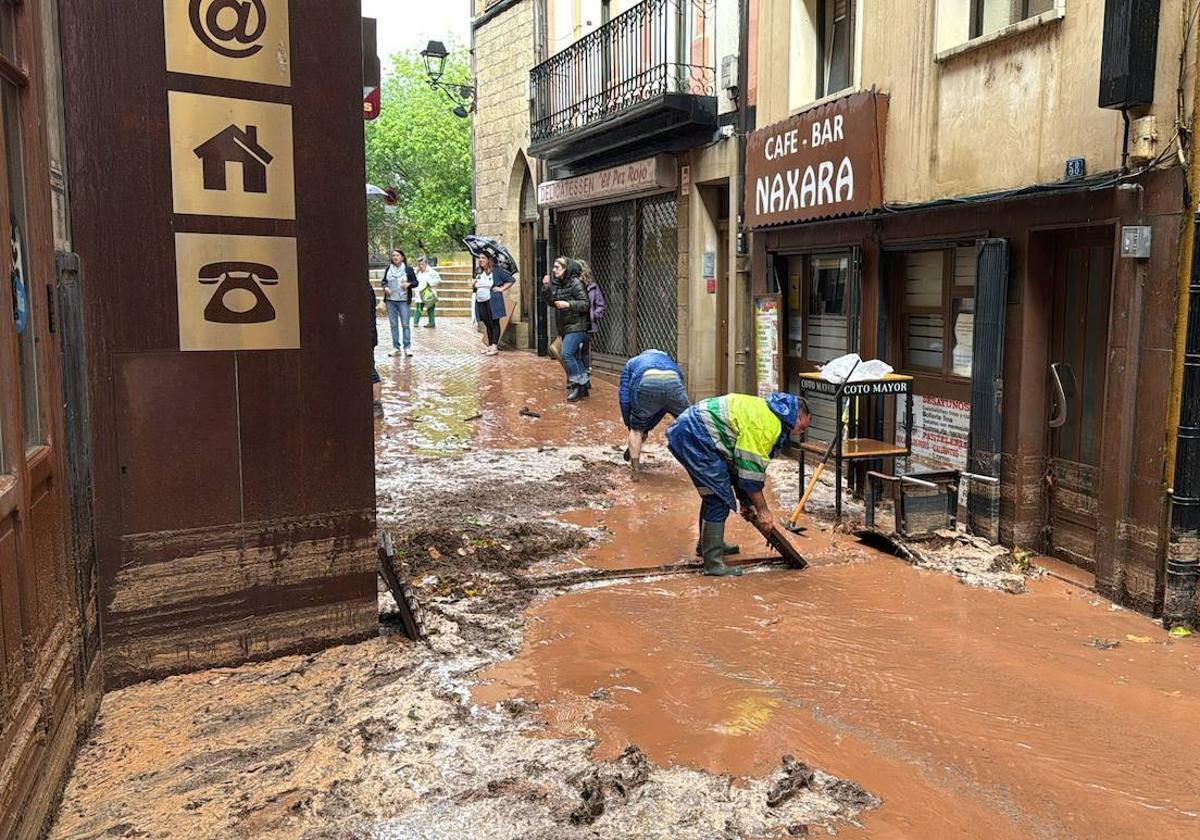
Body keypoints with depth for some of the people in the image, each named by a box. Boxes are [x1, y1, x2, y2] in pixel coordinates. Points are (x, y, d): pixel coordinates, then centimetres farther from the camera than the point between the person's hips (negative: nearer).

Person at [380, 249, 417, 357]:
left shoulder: (408, 269, -2)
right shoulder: (388, 268, 7)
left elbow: (415, 282, 1)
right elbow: (383, 281, 16)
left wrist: (408, 284, -18)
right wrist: (385, 287, -4)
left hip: (403, 300, -3)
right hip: (390, 300, 3)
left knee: (405, 324, -5)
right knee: (393, 324, 7)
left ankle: (407, 347, 2)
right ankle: (396, 348, 14)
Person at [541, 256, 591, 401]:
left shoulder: (575, 283, -14)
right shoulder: (556, 283, 8)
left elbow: (586, 304, -16)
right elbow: (550, 302, 12)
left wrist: (568, 304, -25)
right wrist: (546, 288, -1)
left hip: (576, 326, -8)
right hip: (564, 327, 8)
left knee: (567, 354, -16)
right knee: (575, 357, 13)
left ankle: (577, 385, -6)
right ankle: (584, 386, 24)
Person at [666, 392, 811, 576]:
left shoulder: (764, 413, 19)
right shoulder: (768, 424, -13)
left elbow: (741, 462, 23)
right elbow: (752, 469, -14)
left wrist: (746, 502, 22)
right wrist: (762, 510, -5)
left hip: (685, 431, 11)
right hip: (695, 435, -11)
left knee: (714, 492, 23)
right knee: (720, 497, -8)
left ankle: (707, 545, 38)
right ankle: (713, 562, -4)